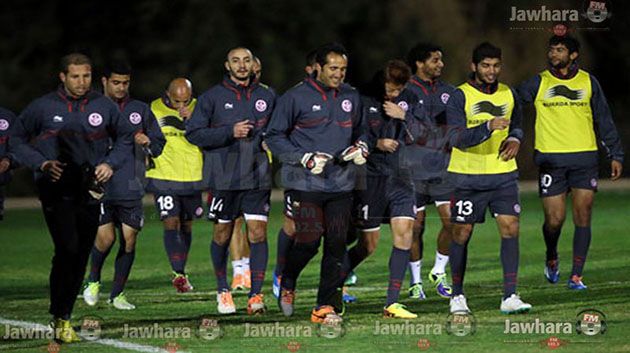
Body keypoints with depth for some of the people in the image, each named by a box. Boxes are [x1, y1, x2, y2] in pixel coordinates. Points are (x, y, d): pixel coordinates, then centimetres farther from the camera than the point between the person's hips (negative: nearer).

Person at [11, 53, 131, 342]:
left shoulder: (104, 107, 5)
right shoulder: (43, 107, -2)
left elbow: (123, 139, 19)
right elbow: (18, 139, 7)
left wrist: (110, 164, 1)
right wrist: (42, 164, -8)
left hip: (89, 191, 4)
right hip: (56, 189, -4)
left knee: (80, 256, 5)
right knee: (67, 249, -17)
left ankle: (63, 315, 17)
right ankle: (60, 318, -9)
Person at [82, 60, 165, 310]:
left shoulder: (141, 110, 11)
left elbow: (159, 144, 16)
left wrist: (147, 143, -6)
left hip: (132, 189, 3)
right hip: (100, 188, -3)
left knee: (129, 240, 0)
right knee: (105, 238, -11)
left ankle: (117, 293, 13)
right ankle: (93, 280, 17)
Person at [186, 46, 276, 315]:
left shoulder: (267, 96, 9)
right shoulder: (212, 97, 0)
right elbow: (193, 132, -5)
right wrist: (230, 132, -14)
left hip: (258, 177, 2)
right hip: (224, 178, -2)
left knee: (258, 232, -6)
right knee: (222, 235, 7)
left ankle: (255, 295, -6)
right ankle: (223, 290, 24)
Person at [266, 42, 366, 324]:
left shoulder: (351, 97, 12)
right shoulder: (296, 97, -5)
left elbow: (359, 130, 27)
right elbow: (274, 136, -3)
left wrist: (361, 147, 3)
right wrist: (306, 159, -13)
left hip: (341, 185, 5)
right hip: (306, 184, -5)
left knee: (336, 244, -1)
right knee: (309, 240, -11)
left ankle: (326, 307, 5)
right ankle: (287, 285, 19)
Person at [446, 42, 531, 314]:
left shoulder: (508, 94, 8)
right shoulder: (460, 96, -8)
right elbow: (457, 138, -18)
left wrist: (515, 139, 3)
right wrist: (488, 127, -31)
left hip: (503, 173, 3)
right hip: (468, 177, -3)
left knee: (510, 228, -8)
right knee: (461, 234, 3)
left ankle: (510, 296, -7)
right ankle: (457, 296, 18)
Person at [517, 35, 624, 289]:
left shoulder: (588, 82, 8)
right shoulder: (538, 84, 4)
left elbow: (604, 121, 13)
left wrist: (615, 154, 10)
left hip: (585, 157, 1)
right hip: (550, 160, -1)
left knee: (583, 218, -4)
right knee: (554, 219, -3)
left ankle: (576, 276, 2)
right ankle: (551, 259, 27)